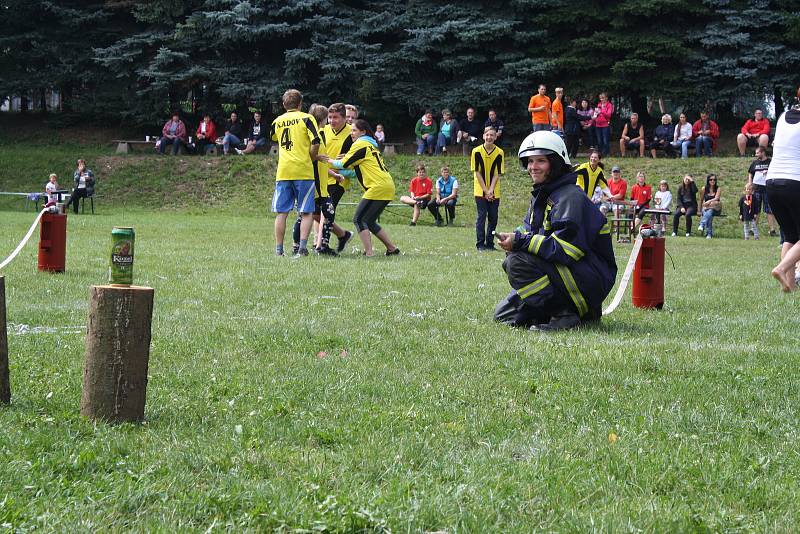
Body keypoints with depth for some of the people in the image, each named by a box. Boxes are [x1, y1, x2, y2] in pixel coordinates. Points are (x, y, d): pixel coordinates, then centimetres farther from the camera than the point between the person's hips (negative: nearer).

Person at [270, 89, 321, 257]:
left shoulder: (277, 121, 12)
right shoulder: (306, 118, 0)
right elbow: (315, 143, -11)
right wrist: (312, 159, 4)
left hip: (283, 172, 3)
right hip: (304, 172, -3)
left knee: (281, 212, 5)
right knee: (306, 212, 2)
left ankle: (279, 249, 4)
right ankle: (302, 246, -9)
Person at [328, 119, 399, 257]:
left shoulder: (360, 144, -4)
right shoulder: (372, 145, 24)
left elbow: (343, 164, -2)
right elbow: (358, 171, 25)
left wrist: (328, 161, 13)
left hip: (378, 187, -9)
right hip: (387, 186, 9)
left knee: (359, 219, -7)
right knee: (369, 222, 16)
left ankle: (369, 252, -16)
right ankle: (392, 249, 16)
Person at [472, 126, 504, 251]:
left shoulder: (500, 153, -3)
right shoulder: (476, 151, -5)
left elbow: (498, 174, -3)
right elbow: (477, 172, -5)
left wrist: (491, 190, -12)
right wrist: (485, 190, -10)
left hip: (494, 192, 2)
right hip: (480, 190, -2)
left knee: (493, 218, 3)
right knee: (481, 216, -5)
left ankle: (490, 243, 13)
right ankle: (480, 244, 0)